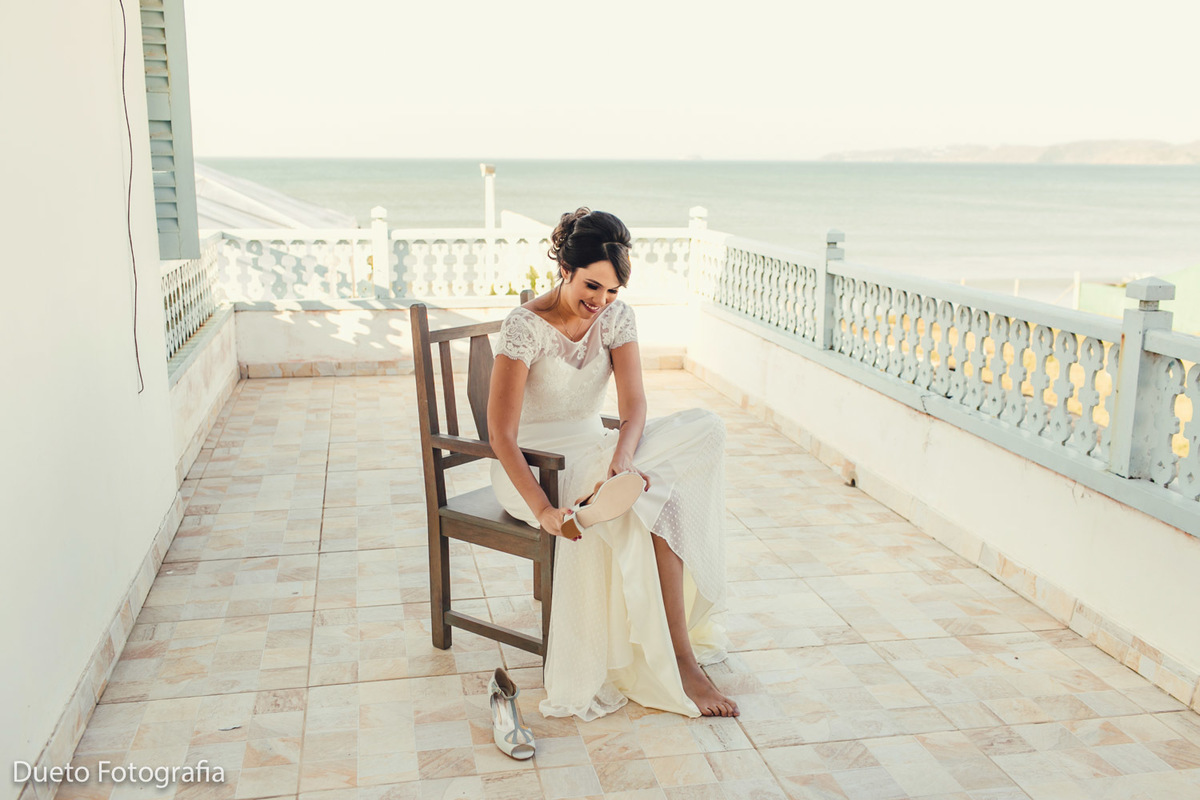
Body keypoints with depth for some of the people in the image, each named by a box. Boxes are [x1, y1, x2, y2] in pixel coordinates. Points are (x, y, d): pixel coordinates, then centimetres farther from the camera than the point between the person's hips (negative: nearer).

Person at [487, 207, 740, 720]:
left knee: (705, 427, -19)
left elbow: (634, 405, -12)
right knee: (657, 496, -29)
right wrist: (542, 509, -37)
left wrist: (622, 458, -34)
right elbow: (501, 435, -24)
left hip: (593, 451, 6)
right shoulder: (525, 326, -18)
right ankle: (679, 663, -23)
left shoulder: (615, 317, -1)